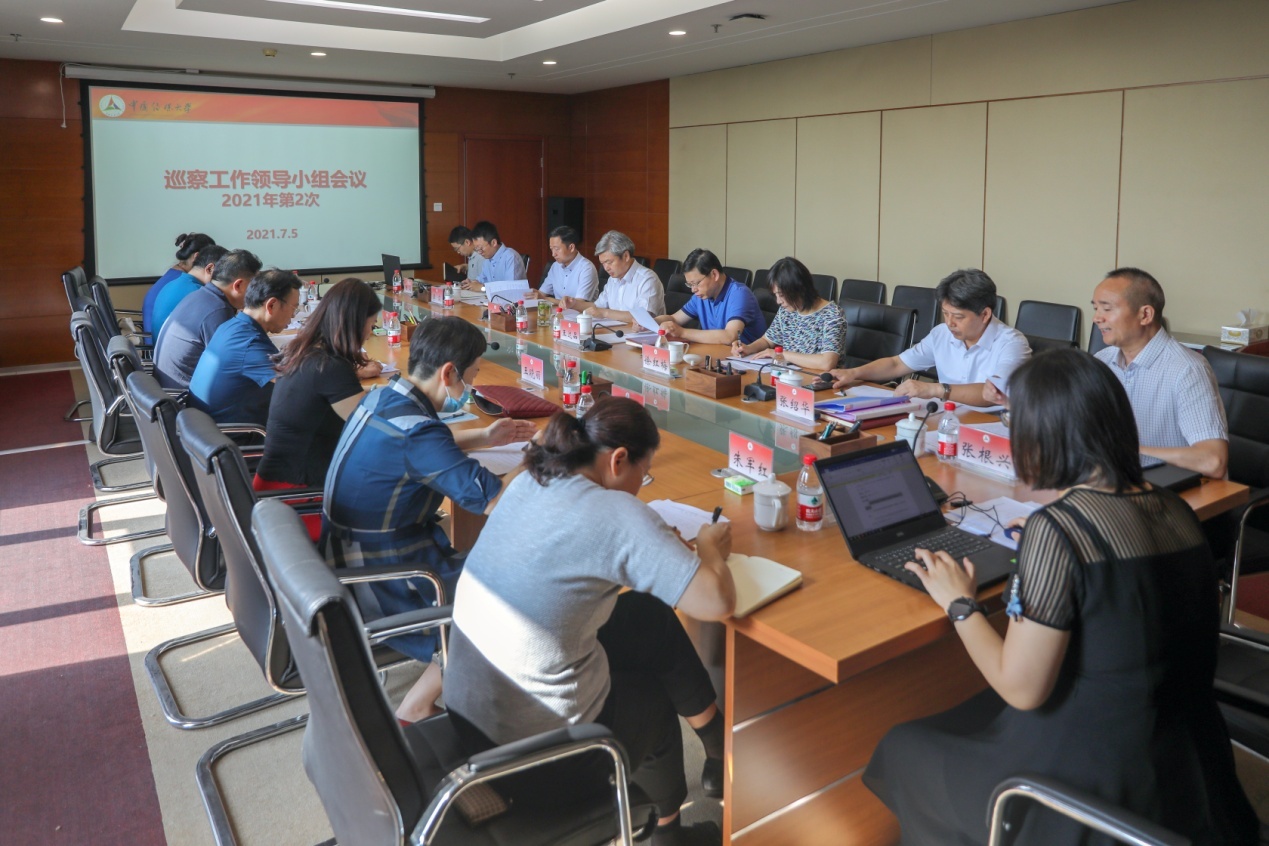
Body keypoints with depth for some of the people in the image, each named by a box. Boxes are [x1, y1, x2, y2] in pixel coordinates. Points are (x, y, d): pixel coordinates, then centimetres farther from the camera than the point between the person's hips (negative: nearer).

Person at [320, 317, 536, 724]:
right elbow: (492, 499, -30)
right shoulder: (415, 428, -27)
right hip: (379, 586, -9)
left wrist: (483, 437, 13)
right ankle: (415, 709, 9)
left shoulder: (382, 397, 2)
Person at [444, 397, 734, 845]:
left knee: (653, 619, 19)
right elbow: (718, 603, -21)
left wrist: (658, 546, 12)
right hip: (534, 737, -7)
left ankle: (718, 747, 38)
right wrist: (709, 550, -1)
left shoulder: (529, 481, 1)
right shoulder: (619, 514, -21)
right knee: (652, 698, 25)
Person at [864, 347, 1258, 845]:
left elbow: (1021, 690, -21)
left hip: (1091, 782, -7)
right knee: (967, 717, 30)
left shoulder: (1056, 529, -25)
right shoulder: (1177, 511, -2)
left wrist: (960, 604, -6)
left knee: (904, 751, 17)